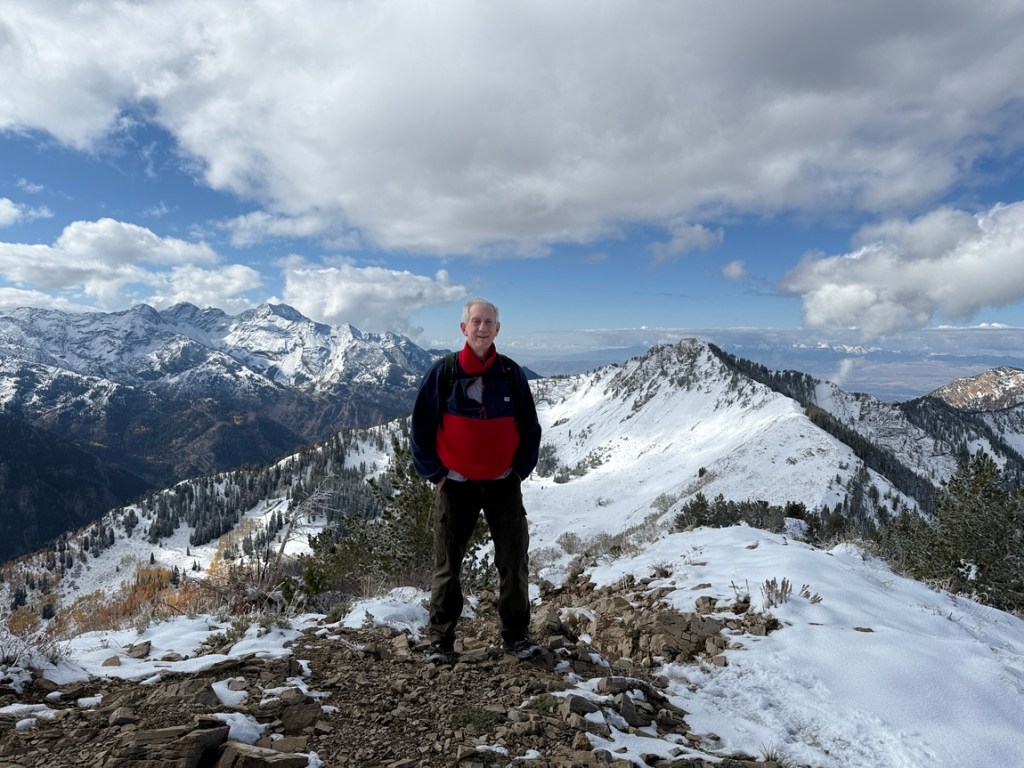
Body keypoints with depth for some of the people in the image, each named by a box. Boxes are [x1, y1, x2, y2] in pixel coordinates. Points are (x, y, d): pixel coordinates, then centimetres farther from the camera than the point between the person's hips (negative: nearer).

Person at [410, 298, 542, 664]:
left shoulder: (511, 373, 1)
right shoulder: (443, 372, -5)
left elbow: (529, 426, 8)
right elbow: (421, 426, -1)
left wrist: (521, 469, 2)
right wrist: (434, 472, -3)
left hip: (503, 484, 2)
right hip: (456, 484, -2)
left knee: (514, 562, 5)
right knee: (448, 565, 8)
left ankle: (517, 634, 22)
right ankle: (440, 640, 22)